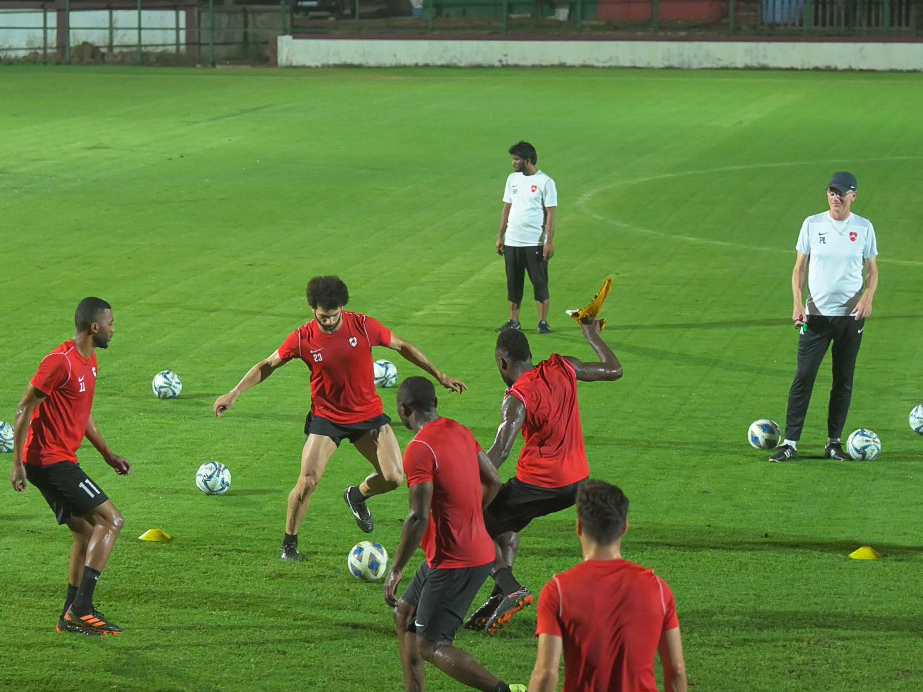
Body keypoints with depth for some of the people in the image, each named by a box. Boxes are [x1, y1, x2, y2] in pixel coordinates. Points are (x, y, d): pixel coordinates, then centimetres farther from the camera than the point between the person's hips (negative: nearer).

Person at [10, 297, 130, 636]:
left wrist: (108, 454, 21)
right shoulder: (60, 361, -17)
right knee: (111, 520, -13)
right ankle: (81, 609, -15)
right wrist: (18, 463, -17)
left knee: (87, 533, 14)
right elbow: (25, 409, -16)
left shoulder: (89, 360, 13)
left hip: (61, 460, 10)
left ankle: (72, 615, 19)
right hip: (51, 459, -10)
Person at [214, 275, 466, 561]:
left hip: (368, 414, 2)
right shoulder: (302, 338, -14)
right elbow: (267, 365, 0)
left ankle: (357, 496, 25)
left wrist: (440, 375, 5)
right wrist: (234, 393, -6)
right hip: (326, 417, -1)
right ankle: (289, 544, 6)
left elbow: (402, 346, 1)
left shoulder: (363, 326, -14)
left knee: (394, 477, -9)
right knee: (307, 481, -15)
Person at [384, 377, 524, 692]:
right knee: (404, 614, 20)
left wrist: (395, 569, -16)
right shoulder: (459, 431, 8)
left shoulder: (419, 449, -19)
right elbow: (493, 482, 16)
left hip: (455, 564, -9)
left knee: (430, 646, -5)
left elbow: (419, 517, -23)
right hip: (480, 550, 9)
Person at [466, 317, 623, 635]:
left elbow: (499, 452, -27)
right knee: (507, 523, 29)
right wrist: (592, 335, 29)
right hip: (578, 481, 8)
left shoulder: (517, 398, -16)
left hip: (537, 483, -7)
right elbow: (614, 370, 15)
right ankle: (502, 596, 20)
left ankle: (510, 588, -12)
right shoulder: (562, 367, 1)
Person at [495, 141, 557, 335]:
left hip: (535, 243, -5)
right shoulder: (513, 179, 9)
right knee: (513, 283, 9)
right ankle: (513, 321, 18)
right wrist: (500, 236, 12)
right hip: (512, 241, 5)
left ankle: (543, 322, 6)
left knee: (540, 282, -1)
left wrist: (549, 241, -14)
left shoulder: (545, 182, -8)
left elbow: (550, 213, -8)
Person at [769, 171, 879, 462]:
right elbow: (799, 267, 5)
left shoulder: (864, 227, 2)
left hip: (851, 315, 1)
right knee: (803, 377, -6)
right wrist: (798, 303, -8)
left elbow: (872, 271, 8)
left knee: (844, 380, 6)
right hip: (817, 314, -1)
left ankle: (834, 442, 15)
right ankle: (790, 442, -4)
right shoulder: (812, 224, 1)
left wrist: (868, 297, -12)